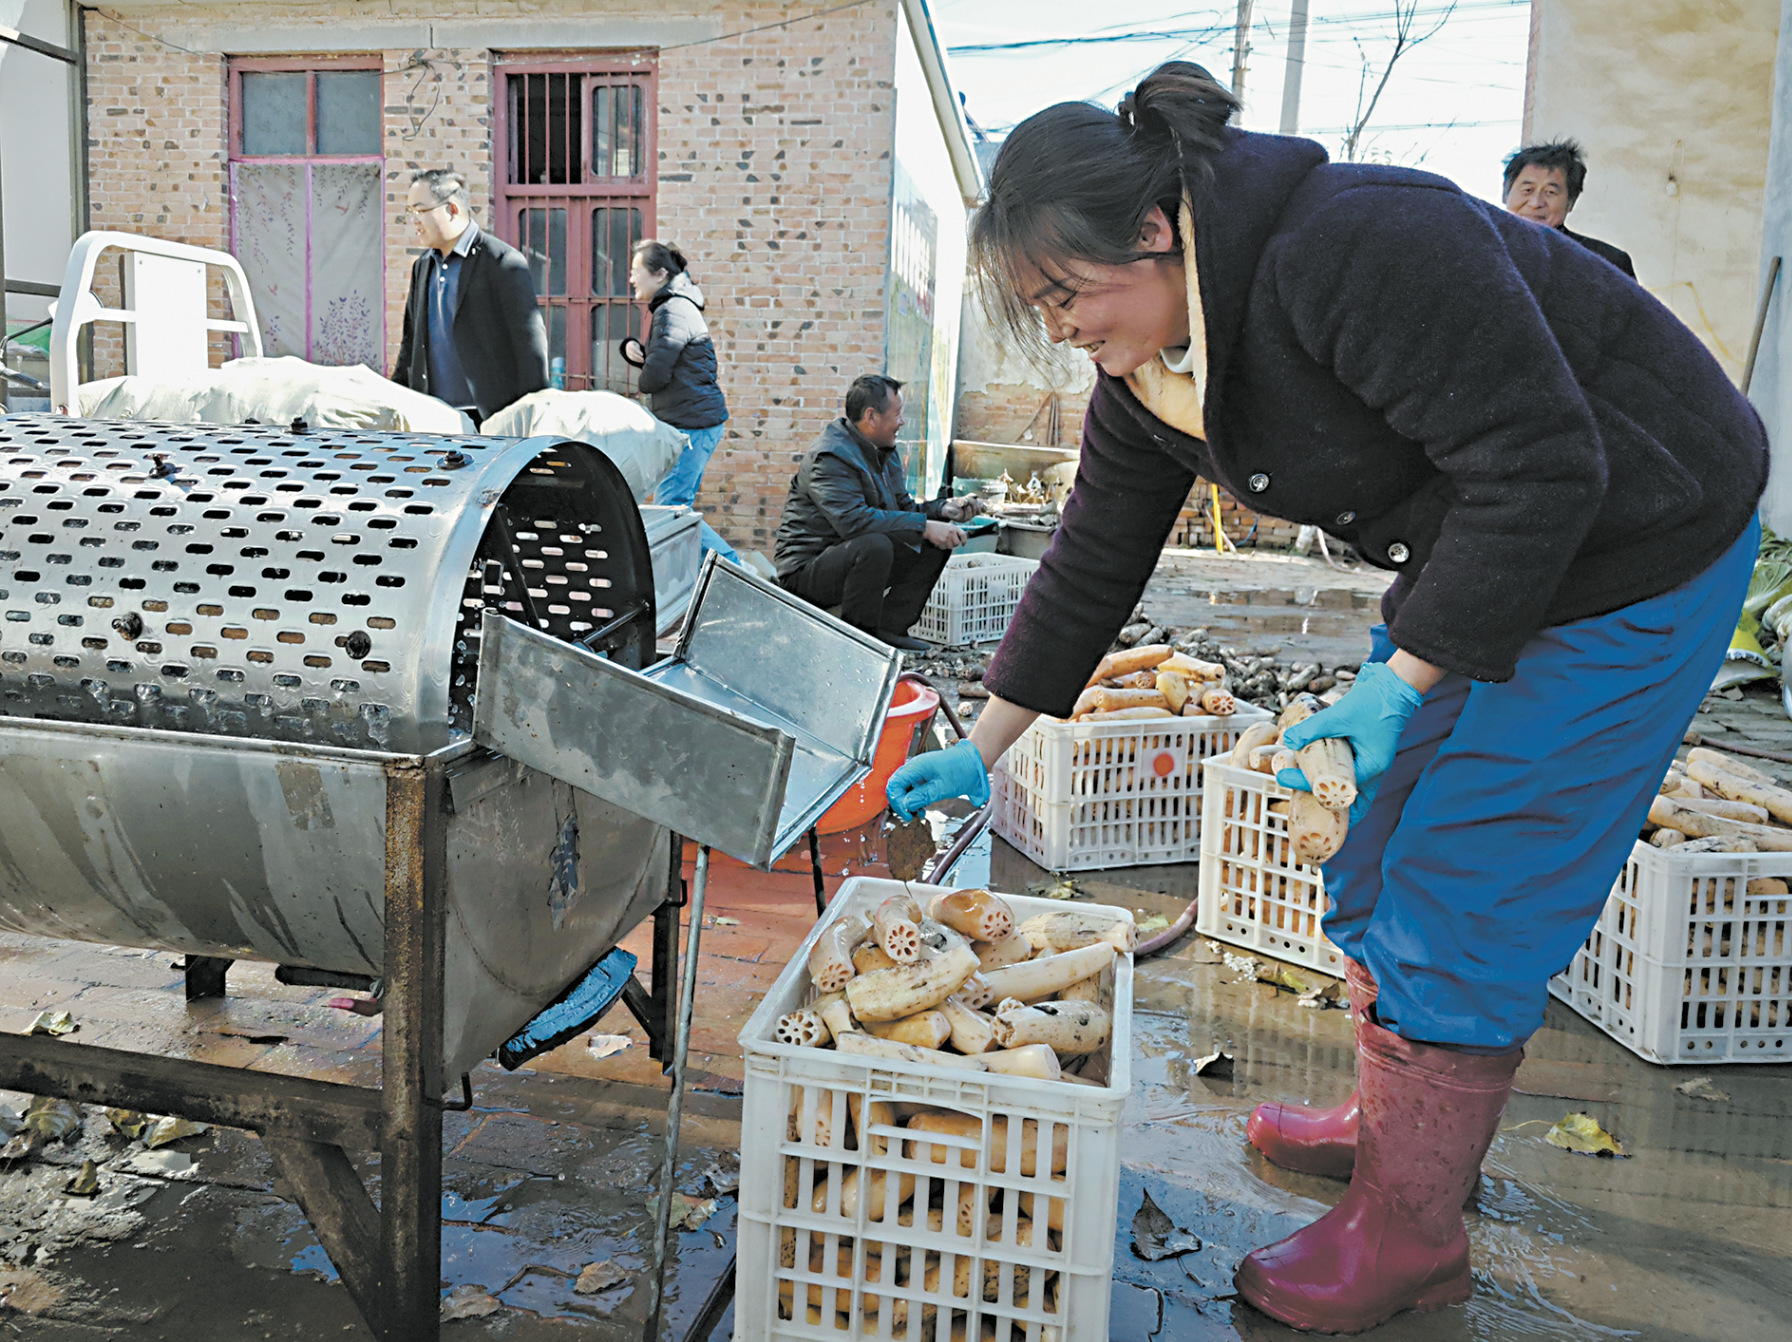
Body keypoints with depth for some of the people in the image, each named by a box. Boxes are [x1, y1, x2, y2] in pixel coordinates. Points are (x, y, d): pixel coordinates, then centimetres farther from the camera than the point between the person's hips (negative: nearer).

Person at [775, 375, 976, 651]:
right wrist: (925, 526, -34)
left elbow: (903, 508, 15)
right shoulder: (830, 457, -21)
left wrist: (943, 509, -5)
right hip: (807, 570, -9)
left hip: (854, 559, 9)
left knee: (937, 544, 1)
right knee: (875, 544, -37)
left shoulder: (885, 452, 10)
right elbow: (854, 519, -34)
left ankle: (889, 626, 0)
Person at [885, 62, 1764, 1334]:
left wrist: (1398, 684, -25)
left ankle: (1410, 1232, 12)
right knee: (1377, 860, 13)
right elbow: (1091, 568, 4)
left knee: (1459, 901, -5)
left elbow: (1541, 466, -28)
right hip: (1467, 557, 9)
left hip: (1637, 555, -8)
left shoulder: (1357, 246, -30)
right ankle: (1398, 1121, 35)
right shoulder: (1144, 369, -3)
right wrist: (980, 751, 5)